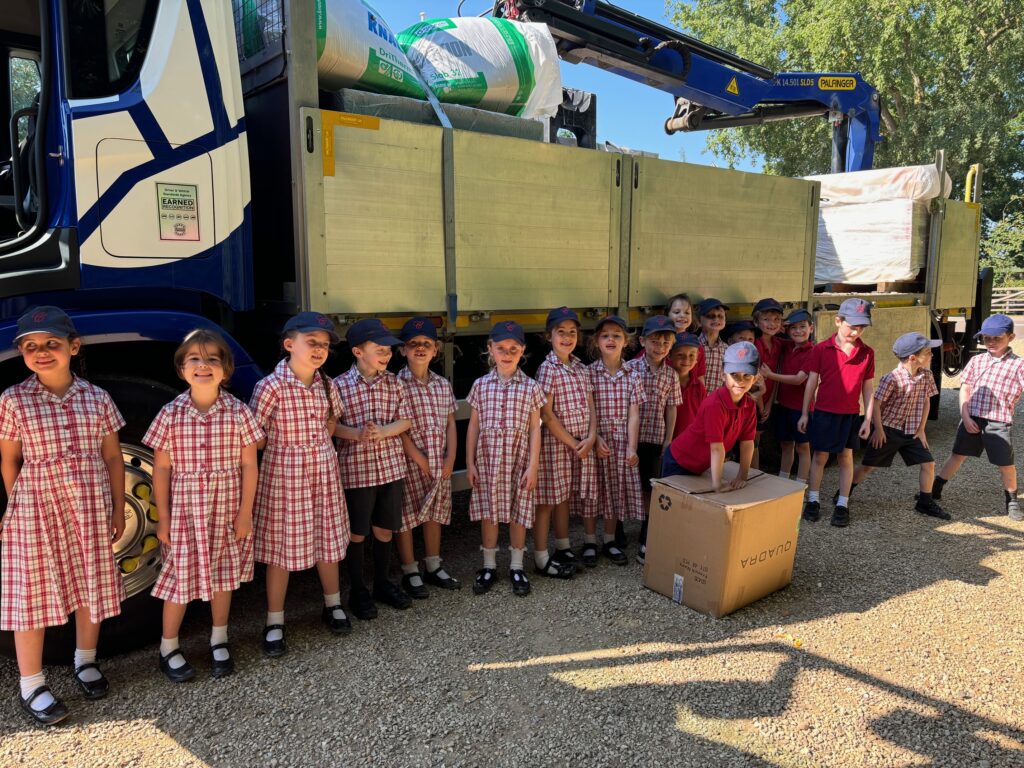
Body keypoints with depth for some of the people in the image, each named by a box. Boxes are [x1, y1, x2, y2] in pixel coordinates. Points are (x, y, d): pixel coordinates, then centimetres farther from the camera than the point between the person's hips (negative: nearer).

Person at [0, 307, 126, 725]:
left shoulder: (96, 398, -1)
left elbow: (112, 458, 4)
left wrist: (118, 508, 4)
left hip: (91, 510, 2)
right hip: (36, 509, -2)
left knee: (91, 587, 13)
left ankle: (85, 661, 36)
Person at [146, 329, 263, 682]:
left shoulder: (238, 412, -8)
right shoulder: (170, 414, -7)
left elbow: (249, 464, -4)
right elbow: (161, 469, -2)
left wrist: (245, 513, -4)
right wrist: (162, 517, -2)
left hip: (226, 512, 1)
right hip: (184, 512, 0)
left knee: (223, 574, 14)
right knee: (180, 576, 7)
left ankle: (219, 642, 33)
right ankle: (168, 648, 28)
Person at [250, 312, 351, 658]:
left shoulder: (326, 385, 1)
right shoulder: (271, 386, -16)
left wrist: (317, 446, 5)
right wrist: (288, 449, -7)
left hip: (324, 474, 5)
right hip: (283, 477, -5)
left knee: (328, 541, 16)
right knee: (281, 550, 6)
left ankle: (333, 606, 35)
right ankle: (275, 623, 20)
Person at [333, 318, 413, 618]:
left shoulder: (394, 382, 1)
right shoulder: (340, 385, -9)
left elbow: (406, 419, 2)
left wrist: (382, 432, -16)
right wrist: (356, 433, -23)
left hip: (391, 467, 3)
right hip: (356, 470, -3)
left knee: (385, 529, 15)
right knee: (357, 533, 10)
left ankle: (382, 583, 34)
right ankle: (357, 590, 26)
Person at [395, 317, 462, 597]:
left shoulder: (443, 385, 7)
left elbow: (450, 424, 9)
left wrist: (450, 458, 0)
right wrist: (418, 458, -15)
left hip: (440, 463, 6)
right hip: (409, 462, -5)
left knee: (435, 513, 16)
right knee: (406, 516, 4)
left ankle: (434, 567, 32)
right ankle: (410, 573, 19)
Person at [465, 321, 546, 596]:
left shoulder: (530, 387, -4)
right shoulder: (481, 385, 0)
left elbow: (534, 429, -2)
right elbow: (473, 426, 4)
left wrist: (533, 466, -6)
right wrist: (470, 463, 2)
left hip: (518, 460, -1)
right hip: (487, 460, 1)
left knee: (517, 514, 8)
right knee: (488, 513, 11)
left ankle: (516, 567, 25)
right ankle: (489, 566, 27)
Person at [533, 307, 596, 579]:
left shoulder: (581, 368, 8)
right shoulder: (547, 369, -12)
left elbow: (590, 407, 9)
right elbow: (546, 415, -15)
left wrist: (591, 437, -7)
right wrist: (572, 443, -14)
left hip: (582, 443, 6)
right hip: (555, 442, -6)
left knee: (563, 496, 18)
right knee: (547, 500, 2)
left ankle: (563, 549, 32)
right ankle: (542, 559, 11)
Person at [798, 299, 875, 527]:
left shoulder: (867, 353, 0)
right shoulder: (822, 349, -5)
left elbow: (867, 388, 4)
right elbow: (811, 382, -1)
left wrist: (868, 419, 2)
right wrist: (804, 413, 0)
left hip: (851, 414, 2)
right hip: (824, 412, -1)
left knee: (846, 457, 9)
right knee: (819, 456, 6)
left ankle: (842, 504, 17)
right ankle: (812, 500, 18)